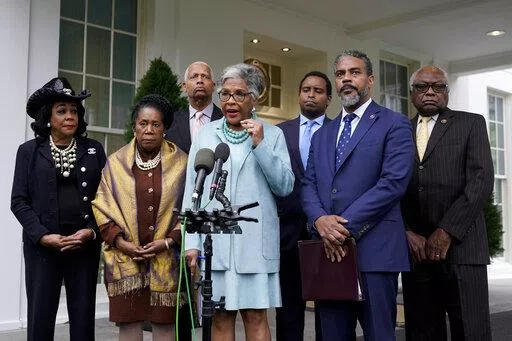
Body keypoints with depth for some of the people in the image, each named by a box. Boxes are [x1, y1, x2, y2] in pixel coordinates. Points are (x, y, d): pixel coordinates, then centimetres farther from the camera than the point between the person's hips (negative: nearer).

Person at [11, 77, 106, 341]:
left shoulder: (94, 151, 9)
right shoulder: (29, 151, 5)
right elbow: (19, 201, 0)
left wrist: (91, 231, -10)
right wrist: (43, 236, -12)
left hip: (85, 245, 1)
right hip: (42, 246, -1)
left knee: (83, 319, 5)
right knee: (40, 319, 2)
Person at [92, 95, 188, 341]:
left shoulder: (180, 163, 2)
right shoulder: (116, 162, 6)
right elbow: (102, 207, 5)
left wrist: (169, 241, -9)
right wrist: (120, 242, -8)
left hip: (166, 259, -1)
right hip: (125, 258, 1)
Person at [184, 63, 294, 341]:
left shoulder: (272, 134, 7)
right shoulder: (206, 134, 10)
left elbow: (285, 187, 0)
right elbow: (191, 191, 8)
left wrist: (260, 145, -9)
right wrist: (192, 242, 1)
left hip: (256, 240, -1)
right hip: (214, 239, 1)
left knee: (256, 316, 1)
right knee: (221, 318, 4)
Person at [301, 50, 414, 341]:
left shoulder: (394, 124, 2)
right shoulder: (322, 134, 21)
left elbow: (394, 182, -11)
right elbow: (308, 185, 12)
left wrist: (346, 225, -14)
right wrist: (320, 219, -9)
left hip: (374, 250, -5)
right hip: (328, 250, 5)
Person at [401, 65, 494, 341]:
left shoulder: (471, 124, 7)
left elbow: (481, 181, -4)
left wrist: (446, 232, -11)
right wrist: (407, 233, -6)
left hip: (461, 246, -2)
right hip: (415, 250, 3)